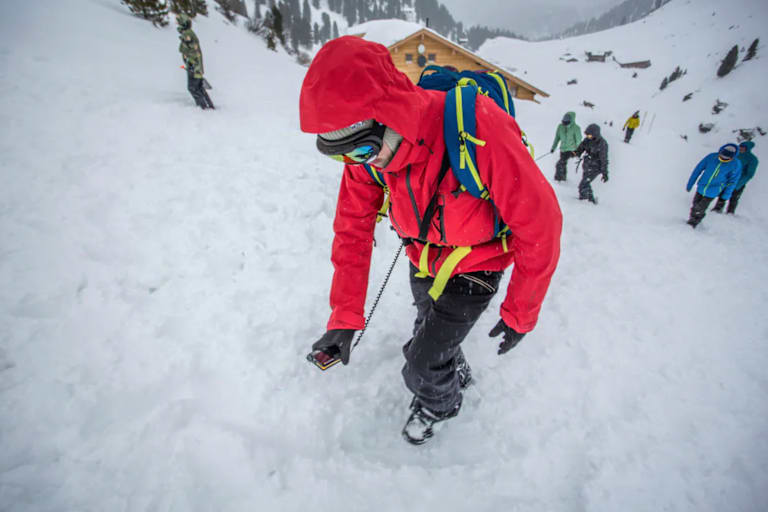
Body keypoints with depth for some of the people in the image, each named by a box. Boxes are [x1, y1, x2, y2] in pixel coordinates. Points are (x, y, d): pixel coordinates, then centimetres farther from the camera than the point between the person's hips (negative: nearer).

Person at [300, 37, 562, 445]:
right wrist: (345, 318, -14)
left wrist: (520, 313, -18)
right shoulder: (368, 152, -20)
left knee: (423, 366, -1)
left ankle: (440, 404, 36)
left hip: (473, 268, -5)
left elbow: (539, 223, -28)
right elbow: (353, 231, -12)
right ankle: (457, 373, 59)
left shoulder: (477, 128, -38)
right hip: (422, 261, 5)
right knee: (429, 331, 25)